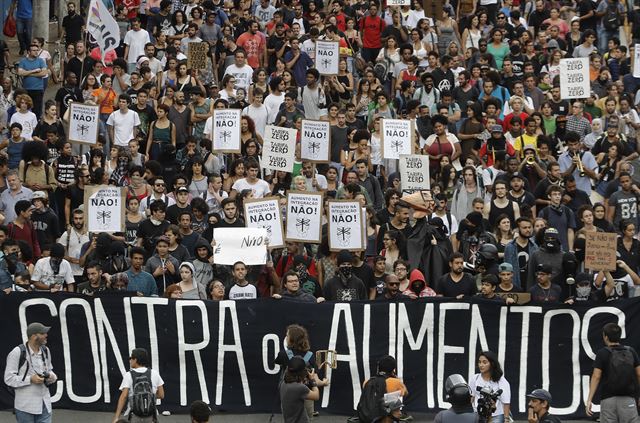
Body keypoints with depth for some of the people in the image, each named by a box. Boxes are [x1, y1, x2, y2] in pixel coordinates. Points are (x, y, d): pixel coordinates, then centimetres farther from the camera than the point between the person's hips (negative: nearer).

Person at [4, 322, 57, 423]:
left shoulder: (45, 350, 8)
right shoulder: (17, 353, -12)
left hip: (44, 405, 6)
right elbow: (9, 378, -13)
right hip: (25, 406, -5)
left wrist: (52, 377, -2)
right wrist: (30, 379, -22)